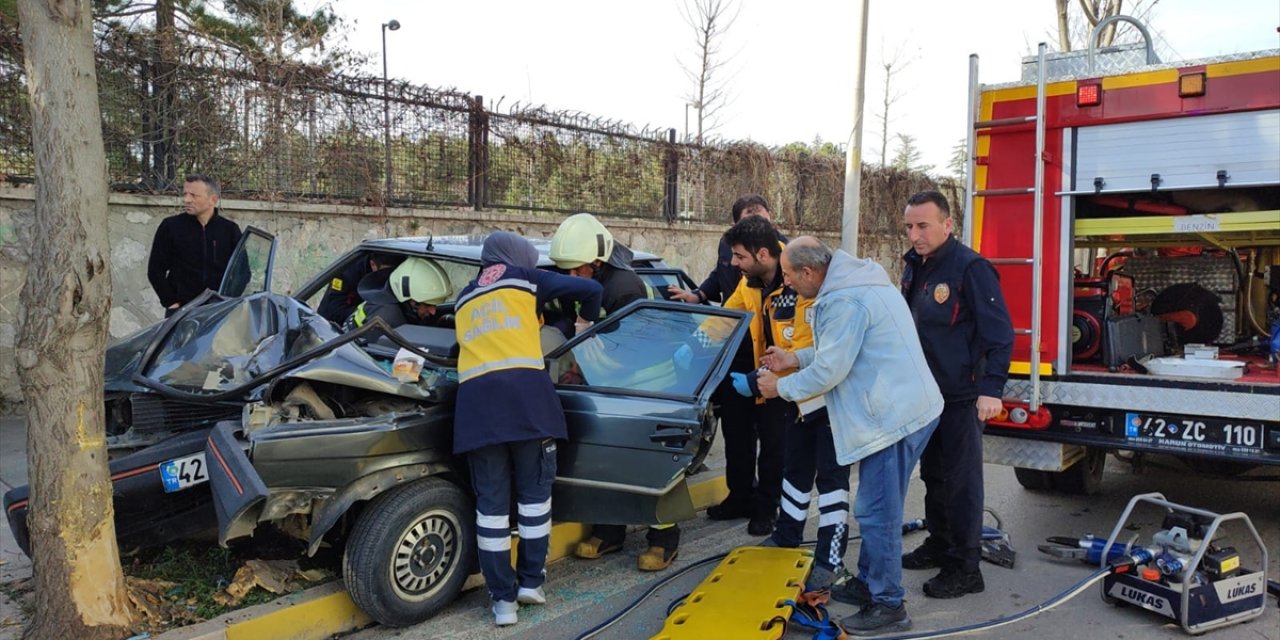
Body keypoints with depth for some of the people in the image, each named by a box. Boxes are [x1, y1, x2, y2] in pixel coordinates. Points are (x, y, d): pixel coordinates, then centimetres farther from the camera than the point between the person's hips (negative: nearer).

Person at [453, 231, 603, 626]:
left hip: (475, 397, 3)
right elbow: (591, 290, 15)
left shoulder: (464, 299, 30)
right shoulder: (524, 279, 17)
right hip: (524, 393, -3)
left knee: (491, 500, 7)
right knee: (534, 491, 11)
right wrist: (585, 320, 34)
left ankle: (502, 598, 9)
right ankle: (531, 582, 16)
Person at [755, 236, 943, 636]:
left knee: (876, 513, -2)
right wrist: (794, 358, 20)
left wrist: (780, 387, -3)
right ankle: (868, 582, 33)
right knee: (877, 508, 20)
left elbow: (829, 371, -18)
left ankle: (888, 606, 8)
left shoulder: (844, 301, -21)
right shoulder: (853, 283, 13)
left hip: (894, 417, -11)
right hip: (904, 408, 11)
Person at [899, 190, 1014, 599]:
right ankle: (939, 545, 33)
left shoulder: (970, 268, -16)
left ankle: (965, 569, 8)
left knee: (961, 481, -1)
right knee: (933, 474, 18)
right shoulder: (914, 267, 9)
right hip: (925, 392, 8)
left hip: (961, 396, -8)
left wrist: (991, 389, -25)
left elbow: (999, 333, -18)